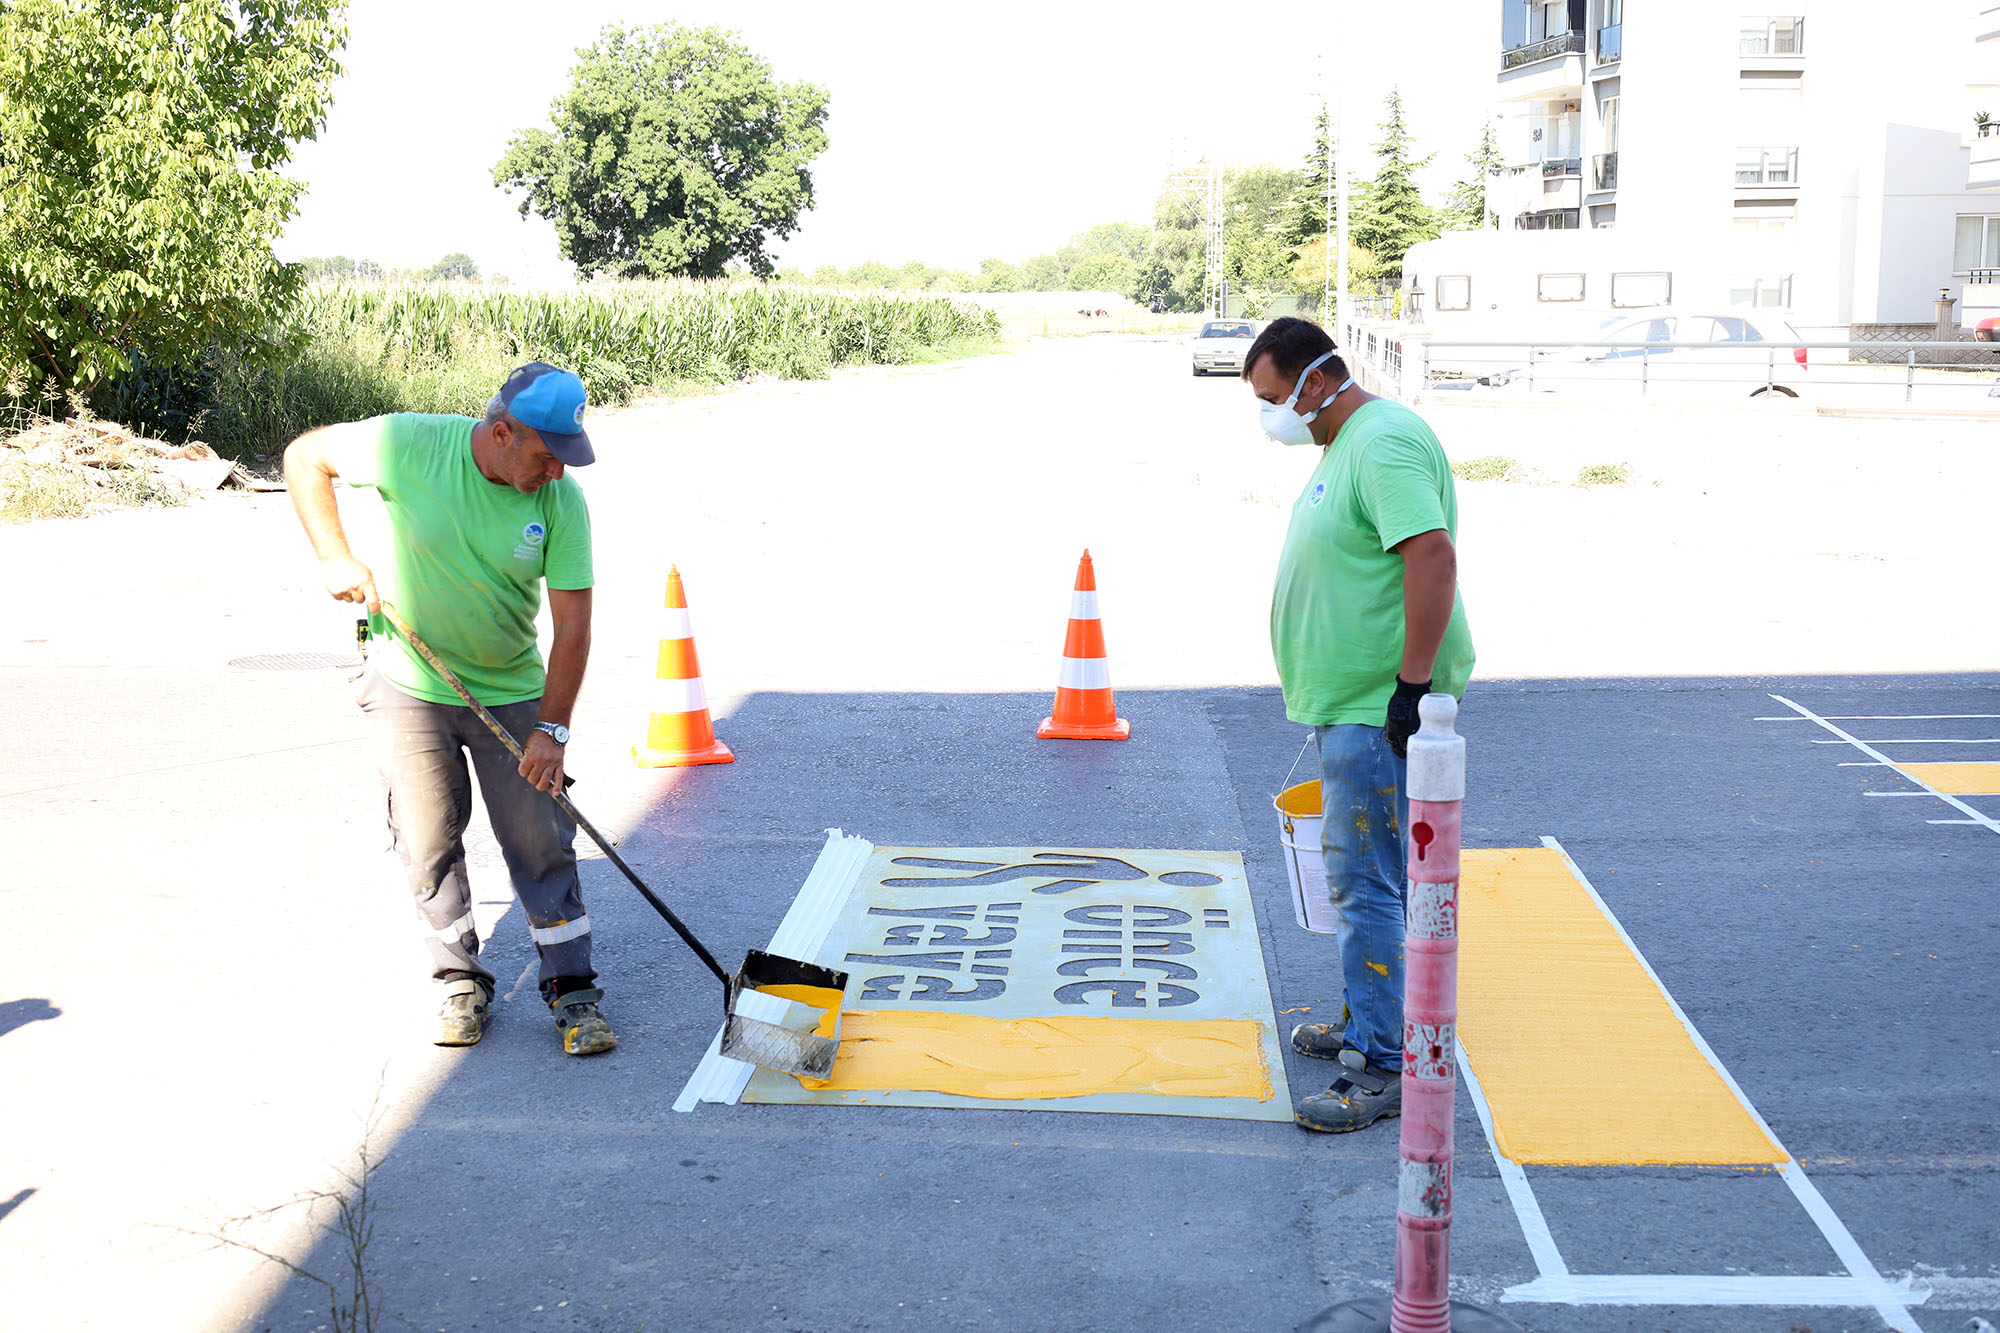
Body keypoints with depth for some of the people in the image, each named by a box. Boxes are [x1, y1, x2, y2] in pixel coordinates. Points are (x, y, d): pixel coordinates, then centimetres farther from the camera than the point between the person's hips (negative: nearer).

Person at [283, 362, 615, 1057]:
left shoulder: (561, 500, -16)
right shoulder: (410, 445, -19)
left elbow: (572, 626, -13)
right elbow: (304, 456, -3)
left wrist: (551, 727, -17)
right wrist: (335, 557, -12)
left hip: (511, 692, 0)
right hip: (411, 687, 0)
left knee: (541, 842, 0)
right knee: (430, 844, 5)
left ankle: (572, 988, 11)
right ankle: (462, 985, 20)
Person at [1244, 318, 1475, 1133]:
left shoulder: (1385, 442, -18)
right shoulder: (1344, 444, 16)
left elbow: (1433, 557, -27)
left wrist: (1414, 684, -27)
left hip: (1380, 708, -11)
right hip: (1348, 701, 11)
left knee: (1364, 883, -9)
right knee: (1358, 874, 20)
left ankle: (1381, 1067, -4)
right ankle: (1367, 1020, 33)